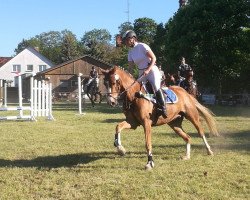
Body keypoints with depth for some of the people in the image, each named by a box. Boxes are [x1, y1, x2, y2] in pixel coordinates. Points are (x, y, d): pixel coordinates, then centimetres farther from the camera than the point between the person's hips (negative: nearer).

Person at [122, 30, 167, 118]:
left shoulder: (142, 46, -10)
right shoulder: (130, 52, 8)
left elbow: (153, 58, -13)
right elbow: (130, 66, 8)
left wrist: (148, 70, -23)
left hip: (152, 70, -7)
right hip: (141, 73, 7)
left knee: (156, 88, -24)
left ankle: (163, 108, -22)